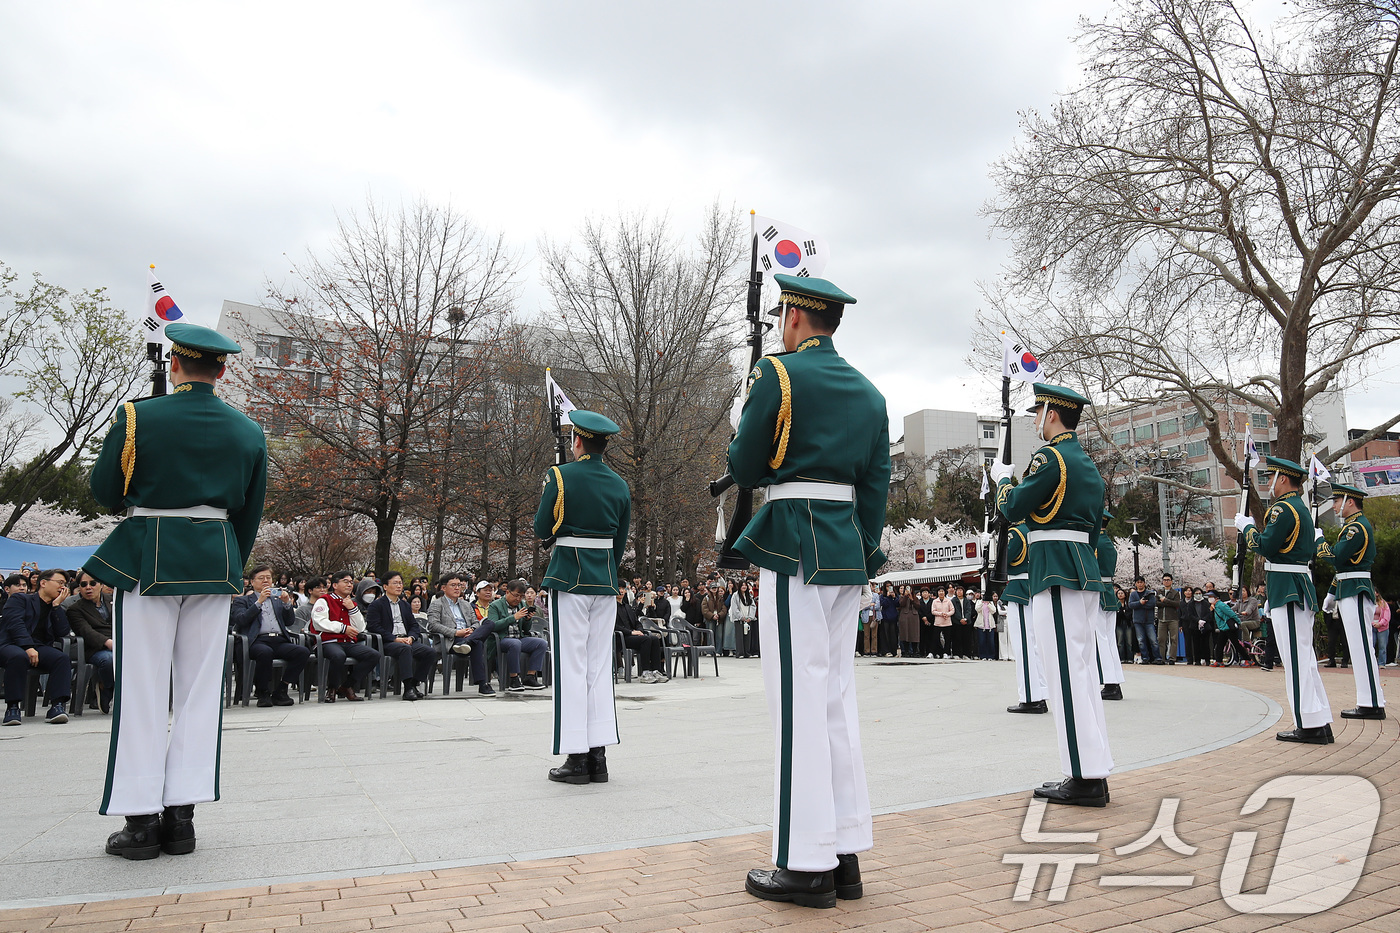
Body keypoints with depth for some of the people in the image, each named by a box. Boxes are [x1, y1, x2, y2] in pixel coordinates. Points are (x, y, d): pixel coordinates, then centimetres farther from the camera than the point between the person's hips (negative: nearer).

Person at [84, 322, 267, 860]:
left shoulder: (138, 416, -6)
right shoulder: (249, 431, 3)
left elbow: (104, 490, 3)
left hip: (148, 558, -2)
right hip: (217, 561, 3)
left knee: (143, 689, 4)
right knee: (199, 688, 8)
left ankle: (142, 820, 8)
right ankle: (181, 815, 11)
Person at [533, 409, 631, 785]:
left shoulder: (561, 476, -7)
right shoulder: (620, 485, 8)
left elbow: (541, 530, -2)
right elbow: (620, 542, 12)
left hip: (568, 577, -5)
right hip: (606, 582, 5)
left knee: (571, 666, 0)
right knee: (600, 666, 9)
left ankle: (577, 758, 4)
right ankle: (598, 756, 12)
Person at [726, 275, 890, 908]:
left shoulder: (777, 374, -5)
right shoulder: (869, 393, 15)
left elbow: (744, 470, -2)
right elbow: (876, 488, 13)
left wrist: (740, 424, 17)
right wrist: (864, 559, 17)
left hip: (794, 547, -7)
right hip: (849, 548, 8)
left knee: (799, 697, -4)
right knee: (838, 694, 11)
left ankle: (807, 865, 4)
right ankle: (846, 855, 18)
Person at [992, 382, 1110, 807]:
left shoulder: (1049, 457, -10)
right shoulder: (1089, 465, 20)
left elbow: (1013, 508, -8)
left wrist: (1002, 477, 11)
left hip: (1056, 573, -10)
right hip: (1085, 569, 10)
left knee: (1066, 673, -8)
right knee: (1081, 672, 12)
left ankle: (1086, 779, -6)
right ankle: (1093, 772, 16)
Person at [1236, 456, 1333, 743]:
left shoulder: (1283, 508, -13)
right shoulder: (1301, 507, 19)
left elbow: (1266, 547, -18)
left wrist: (1246, 526, -1)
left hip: (1287, 589, -10)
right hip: (1299, 589, 10)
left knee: (1295, 656, -8)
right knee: (1304, 655, 12)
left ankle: (1309, 726, -5)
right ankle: (1320, 723, 15)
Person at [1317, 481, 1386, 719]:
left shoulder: (1358, 526, -13)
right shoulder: (1353, 525, 19)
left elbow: (1336, 557, -21)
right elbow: (1343, 563, 24)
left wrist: (1318, 541, -4)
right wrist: (1332, 592, 25)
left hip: (1356, 593, -10)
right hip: (1350, 592, 10)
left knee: (1362, 647, -9)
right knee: (1359, 647, 11)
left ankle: (1372, 704, -6)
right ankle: (1371, 702, 16)